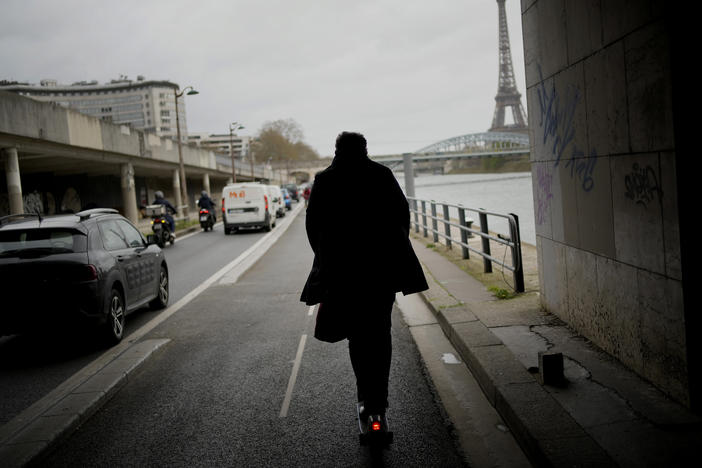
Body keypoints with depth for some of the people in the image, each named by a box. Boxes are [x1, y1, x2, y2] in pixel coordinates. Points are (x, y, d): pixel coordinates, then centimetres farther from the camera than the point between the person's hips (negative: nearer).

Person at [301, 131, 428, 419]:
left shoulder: (324, 180, 1)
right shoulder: (382, 175, 4)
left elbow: (313, 224, 2)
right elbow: (403, 213, 6)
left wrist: (325, 256, 13)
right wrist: (395, 249, 16)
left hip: (342, 267, -1)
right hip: (384, 263, 1)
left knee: (357, 332, 9)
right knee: (380, 330, 11)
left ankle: (368, 397, 3)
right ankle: (378, 399, 11)